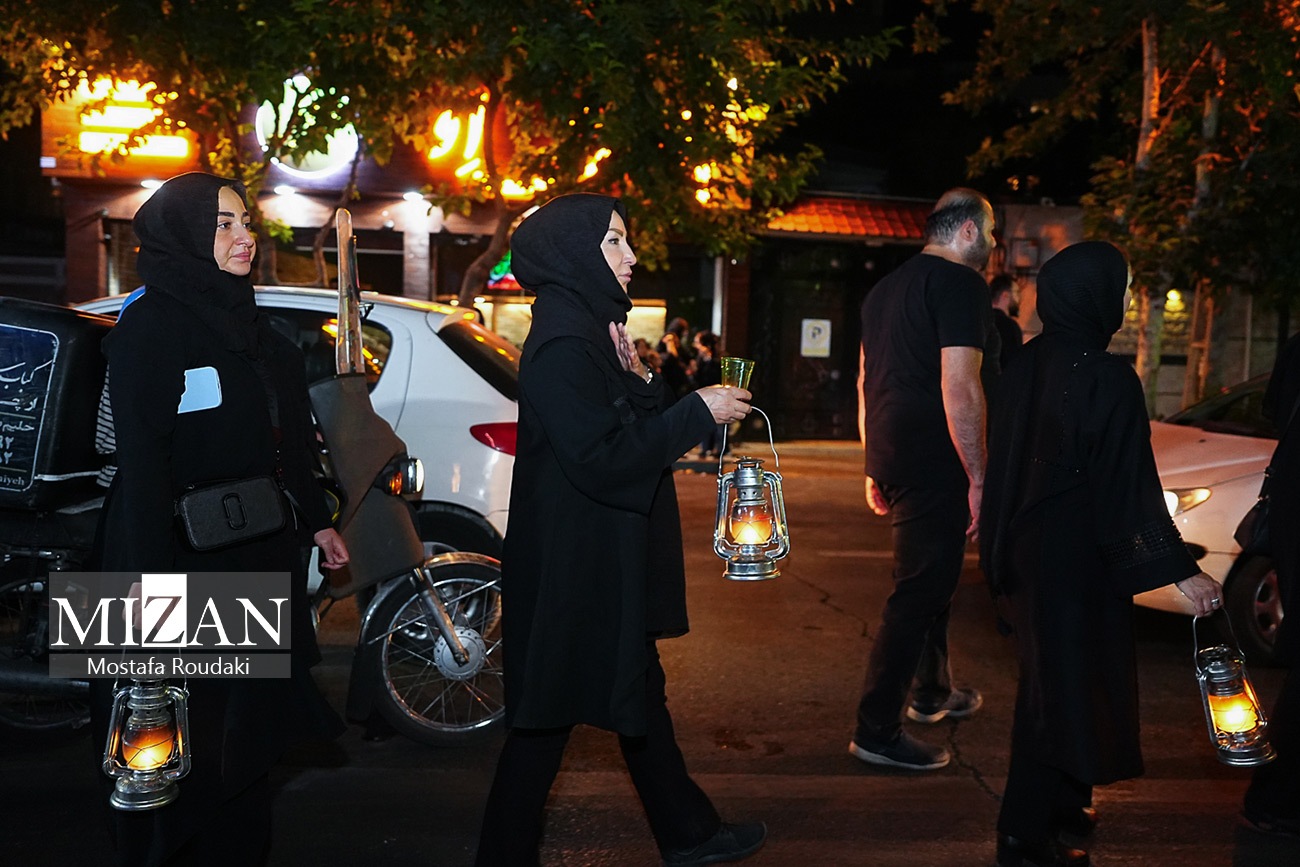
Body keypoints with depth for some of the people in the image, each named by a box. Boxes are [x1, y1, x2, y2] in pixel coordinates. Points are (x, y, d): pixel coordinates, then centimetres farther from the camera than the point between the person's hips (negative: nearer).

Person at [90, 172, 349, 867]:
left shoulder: (244, 322, 13)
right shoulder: (151, 324, -13)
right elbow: (142, 462, -21)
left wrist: (316, 523, 17)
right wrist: (155, 588, -25)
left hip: (260, 557, 8)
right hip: (189, 567, -8)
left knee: (247, 729, 17)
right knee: (192, 750, 3)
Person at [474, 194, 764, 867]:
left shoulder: (589, 328, 12)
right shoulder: (560, 343, -19)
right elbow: (600, 457, -25)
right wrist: (696, 413, -19)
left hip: (606, 557, 10)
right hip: (573, 563, -10)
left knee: (637, 691, 19)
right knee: (548, 714, 3)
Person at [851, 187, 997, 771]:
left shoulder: (886, 288, 17)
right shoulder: (961, 285, -11)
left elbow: (866, 383, 20)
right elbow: (959, 389, -20)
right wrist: (978, 478, -15)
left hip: (890, 460, 9)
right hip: (934, 464, -9)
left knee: (931, 577, 24)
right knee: (919, 592, -3)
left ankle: (931, 692, 39)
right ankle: (877, 732, 3)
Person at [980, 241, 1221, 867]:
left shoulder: (1024, 368, 3)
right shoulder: (1108, 379, -19)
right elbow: (1130, 487, -20)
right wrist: (1181, 572, -16)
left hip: (1027, 550, 8)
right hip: (1077, 559, -8)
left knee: (1047, 678, 21)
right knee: (1066, 683, 4)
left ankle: (1056, 805, 38)